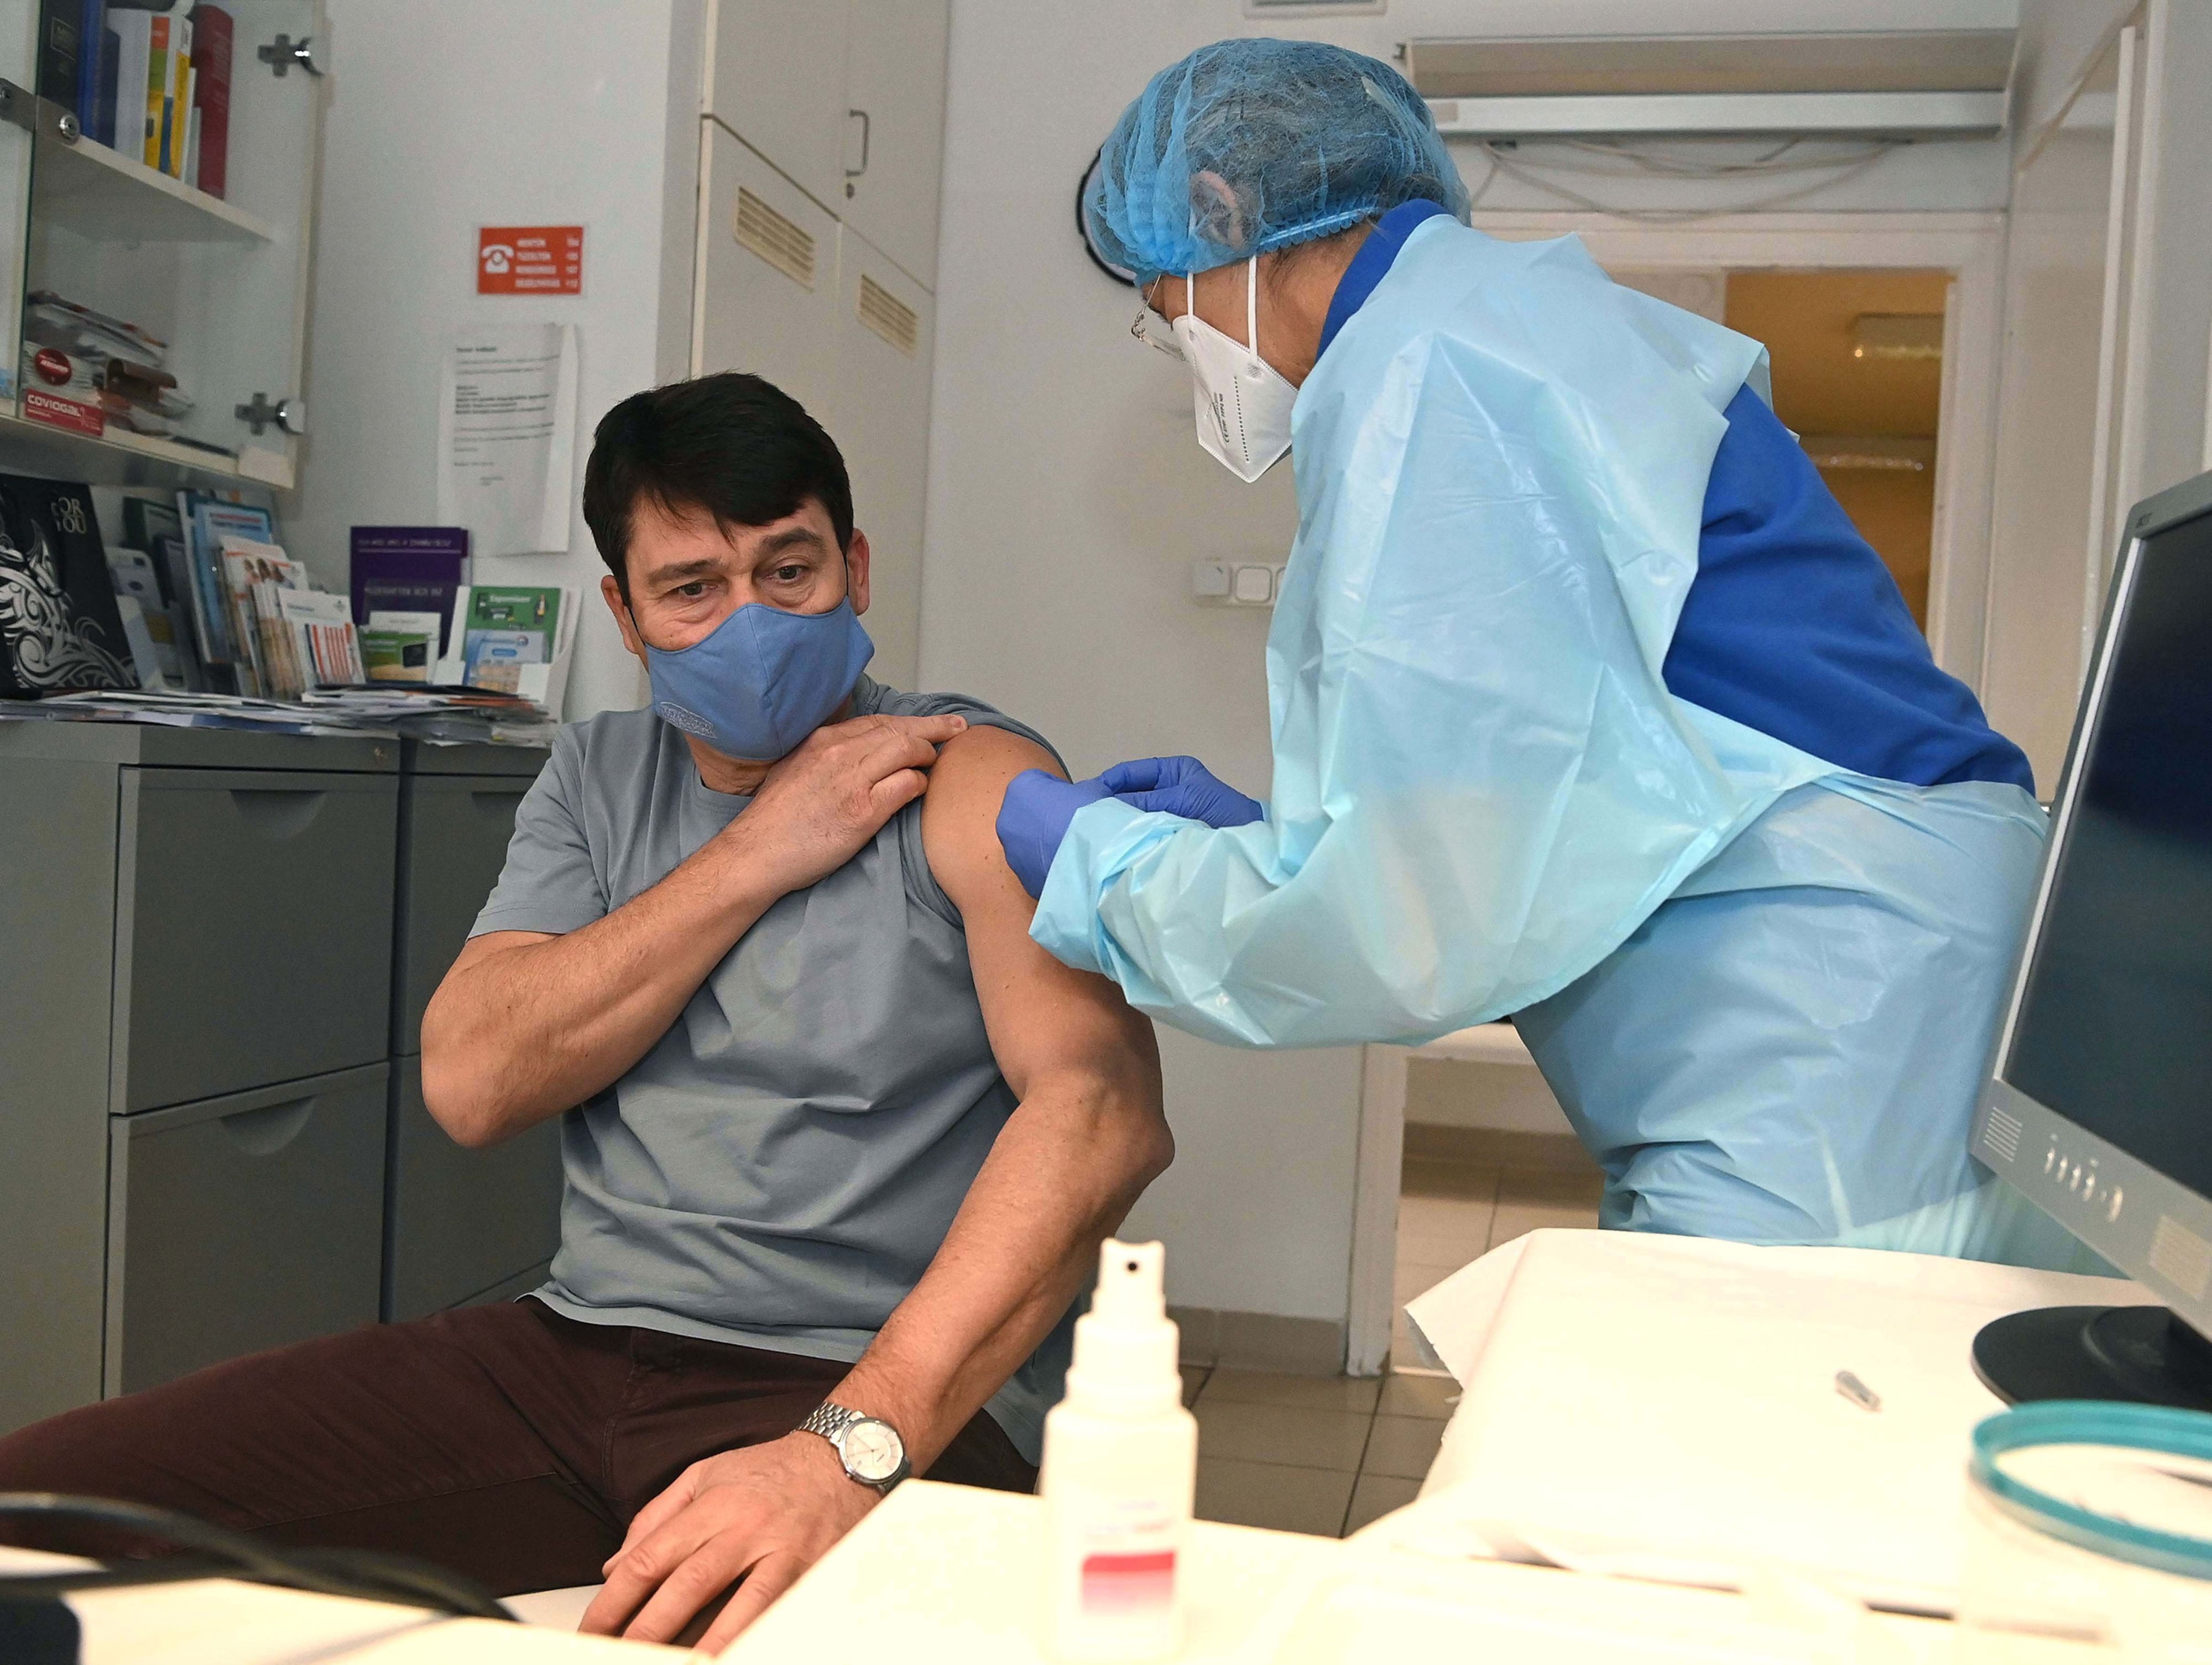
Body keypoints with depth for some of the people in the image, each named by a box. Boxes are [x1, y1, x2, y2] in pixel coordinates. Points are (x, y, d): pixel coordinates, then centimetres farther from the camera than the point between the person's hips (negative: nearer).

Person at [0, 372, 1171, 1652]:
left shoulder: (971, 781, -3)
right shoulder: (601, 776, 16)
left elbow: (1105, 1111, -18)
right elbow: (473, 1084, 3)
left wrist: (853, 1443, -29)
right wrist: (758, 856, -5)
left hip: (880, 1391, -5)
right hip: (580, 1345, 6)